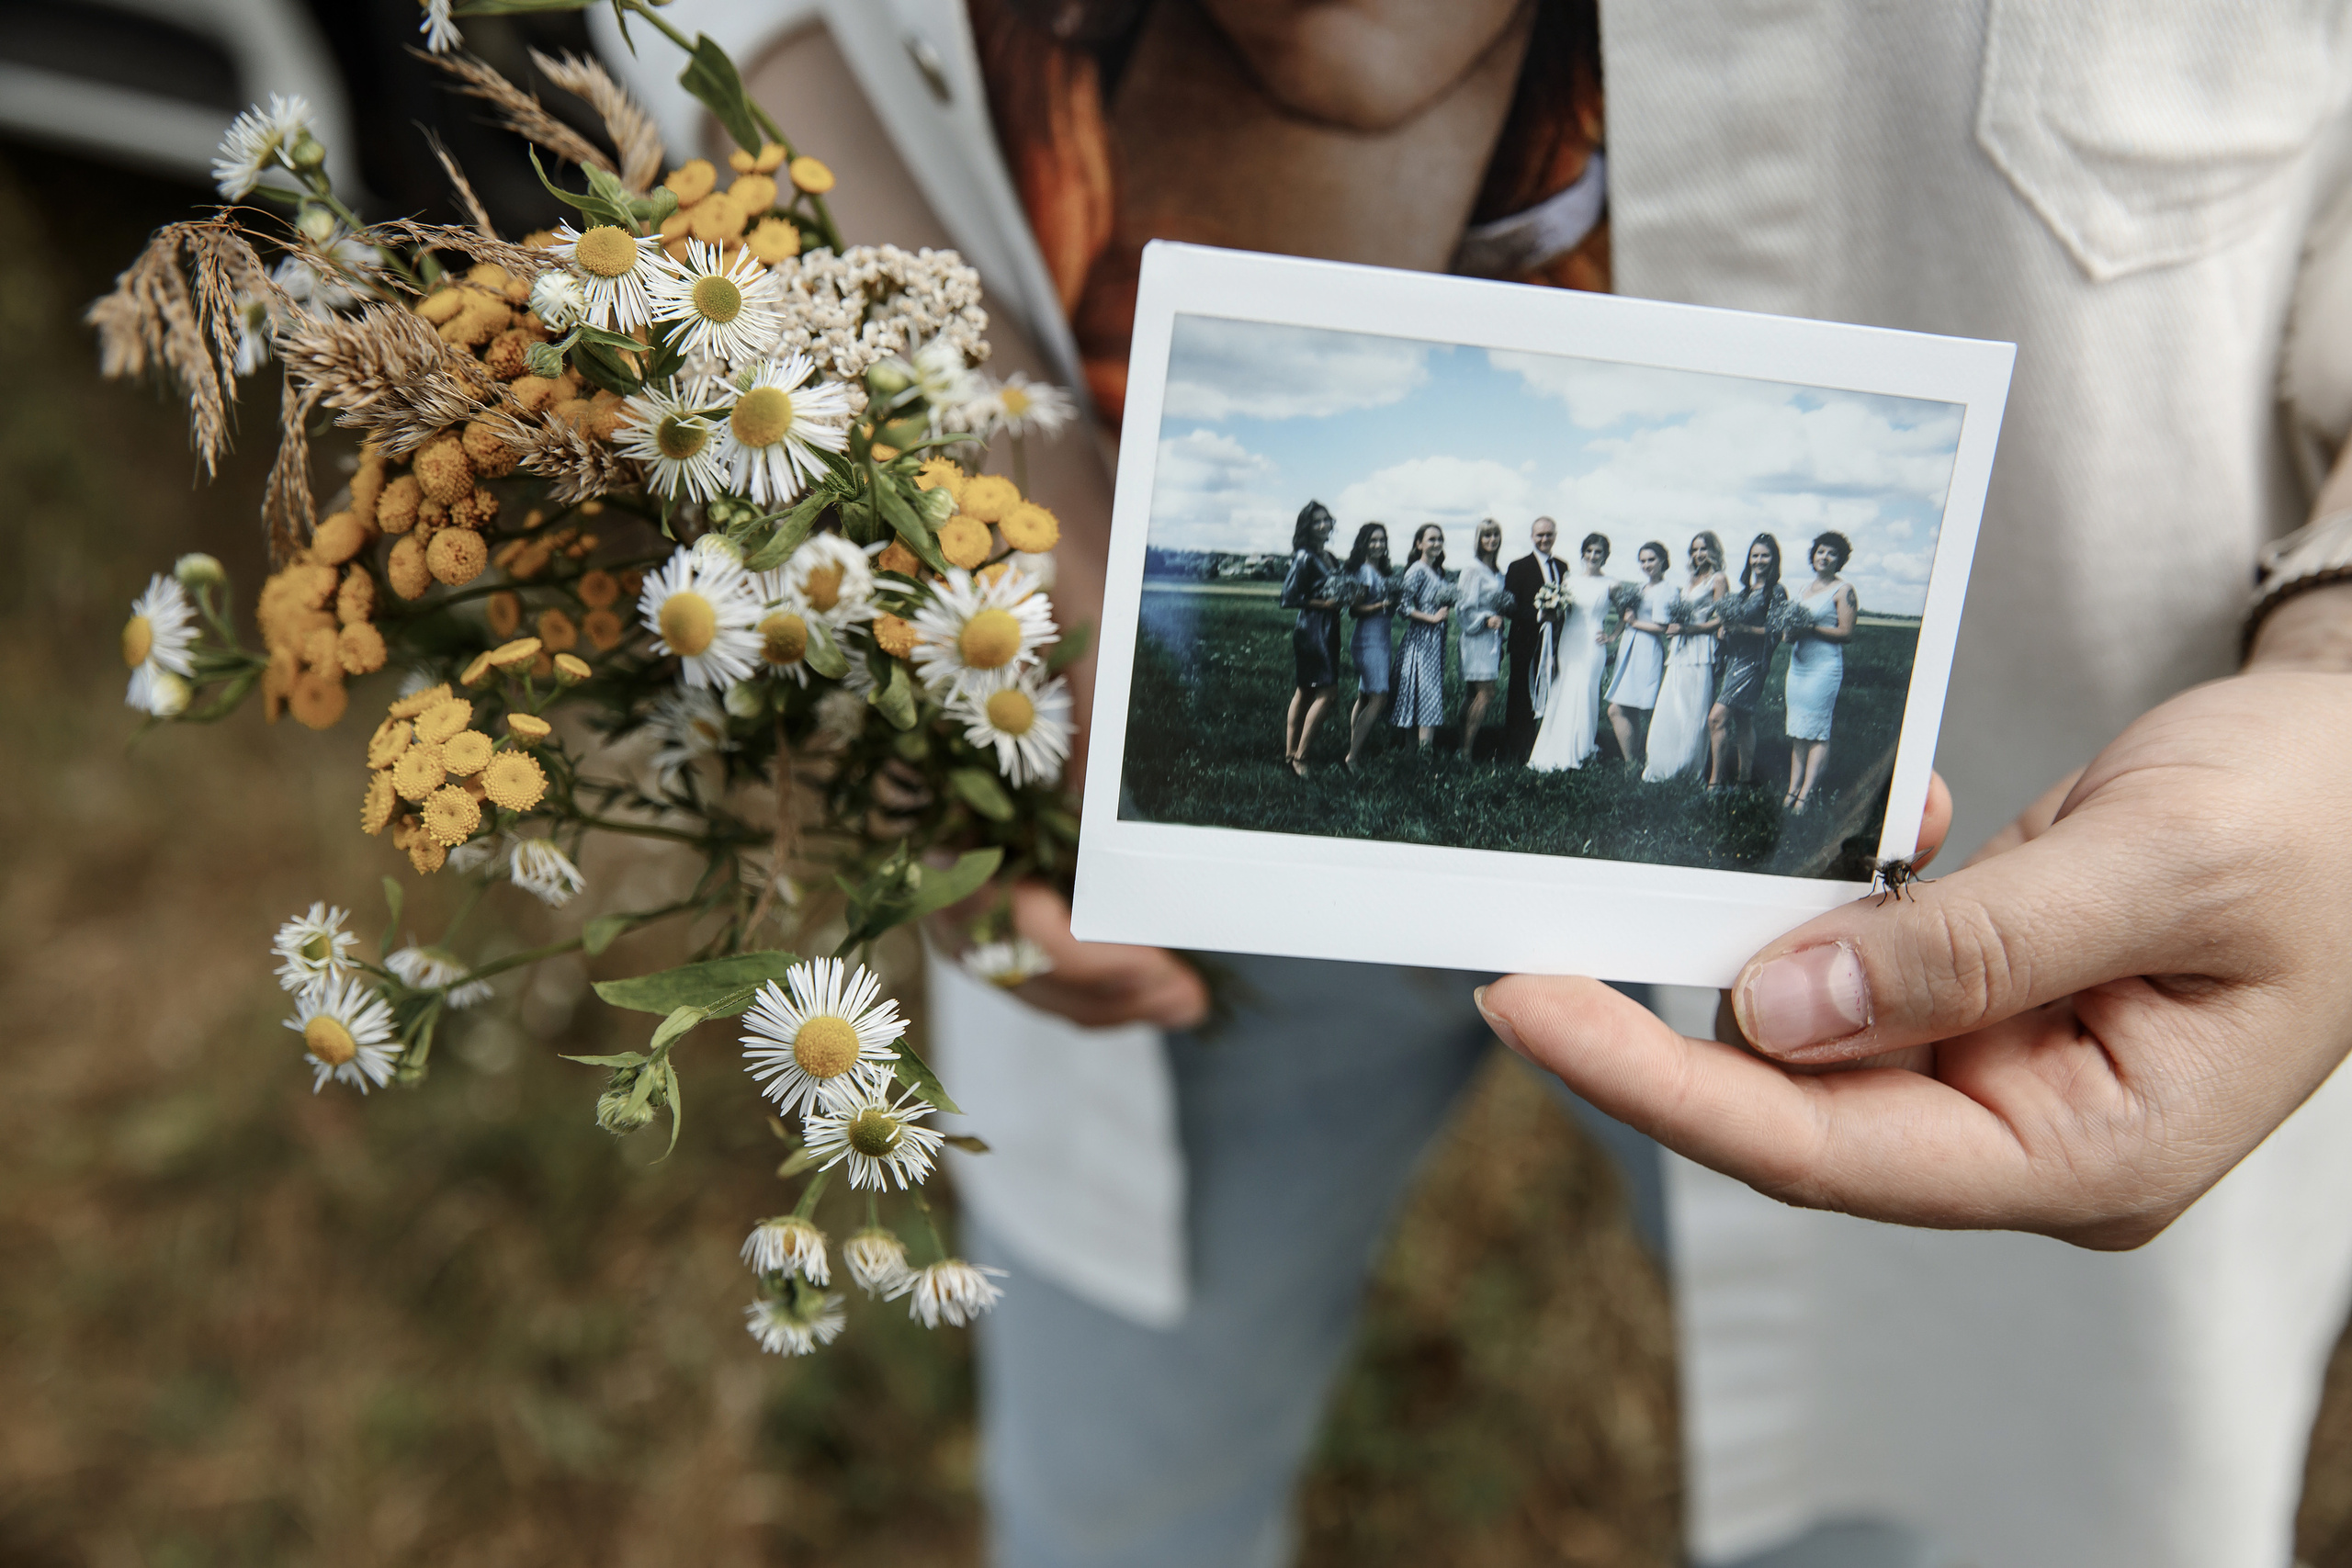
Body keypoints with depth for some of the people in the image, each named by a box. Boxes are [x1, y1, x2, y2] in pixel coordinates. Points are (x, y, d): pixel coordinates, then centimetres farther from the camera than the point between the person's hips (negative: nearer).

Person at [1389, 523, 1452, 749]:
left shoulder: (1438, 572, 15)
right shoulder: (1416, 571, -11)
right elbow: (1403, 605, -19)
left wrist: (1448, 612, 4)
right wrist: (1432, 618, -16)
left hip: (1437, 641, 9)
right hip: (1421, 639, -9)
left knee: (1434, 695, 8)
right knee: (1429, 697, -12)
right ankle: (1424, 755, -13)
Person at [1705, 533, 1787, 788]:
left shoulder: (1776, 592, -7)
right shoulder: (1745, 589, 16)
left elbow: (1773, 631, -14)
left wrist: (1743, 628, -22)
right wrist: (1724, 622, 2)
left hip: (1752, 662, -8)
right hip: (1733, 658, 8)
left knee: (1717, 717, -16)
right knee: (1743, 722, 11)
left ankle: (1715, 781, -13)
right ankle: (1743, 780, 17)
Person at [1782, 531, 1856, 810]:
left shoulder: (1843, 589, -3)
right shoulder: (1806, 588, 18)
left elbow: (1846, 632, -10)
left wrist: (1810, 629, -18)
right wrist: (1791, 631, -3)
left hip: (1825, 666, -7)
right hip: (1798, 664, 7)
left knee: (1817, 732, -7)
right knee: (1797, 731, 4)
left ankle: (1805, 795, -8)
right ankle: (1793, 790, 5)